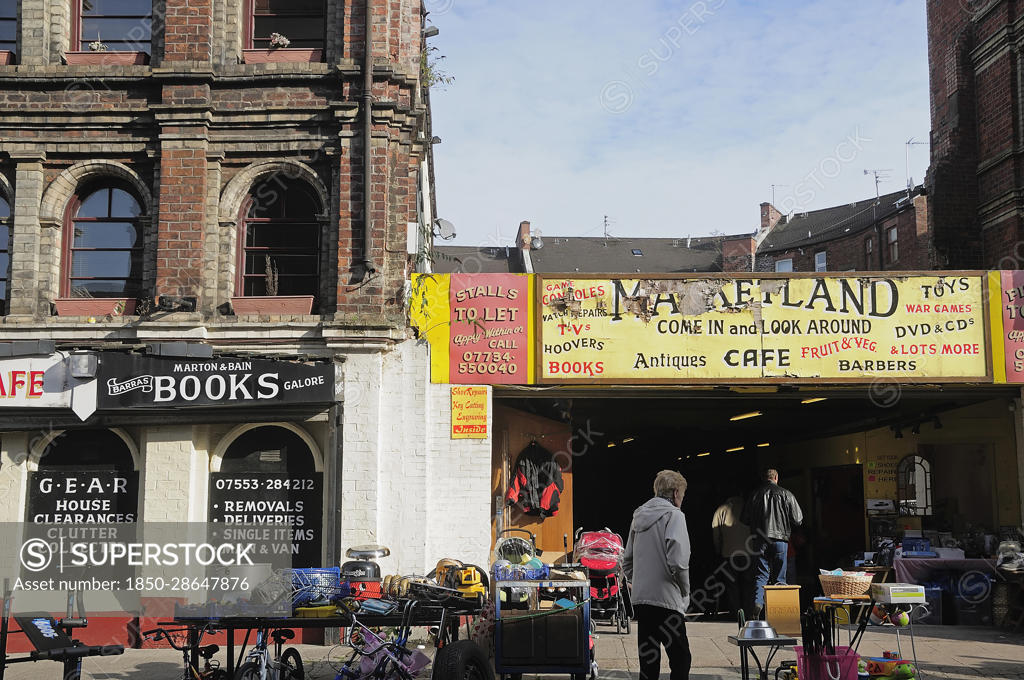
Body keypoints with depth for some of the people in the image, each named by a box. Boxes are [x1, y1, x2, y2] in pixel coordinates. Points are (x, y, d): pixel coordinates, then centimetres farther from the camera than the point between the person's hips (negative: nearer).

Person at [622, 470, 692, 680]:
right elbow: (677, 562, -17)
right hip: (666, 599, -7)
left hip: (640, 600, 7)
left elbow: (627, 562, 19)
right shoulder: (673, 515, -8)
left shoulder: (639, 517, 15)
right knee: (680, 658, -2)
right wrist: (685, 592, -4)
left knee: (648, 660, 11)